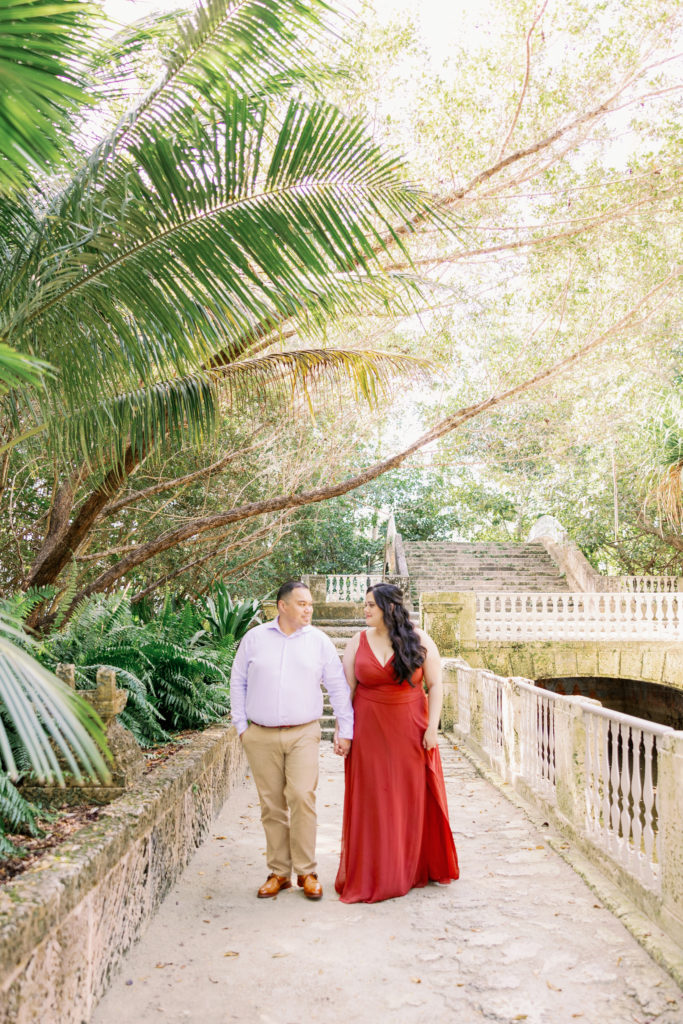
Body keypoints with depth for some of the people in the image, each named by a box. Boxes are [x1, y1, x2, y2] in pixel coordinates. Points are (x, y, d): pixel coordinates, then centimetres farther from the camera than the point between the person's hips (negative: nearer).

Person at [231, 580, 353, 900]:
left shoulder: (319, 641, 4)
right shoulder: (254, 638, 5)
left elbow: (338, 688, 7)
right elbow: (238, 683, 12)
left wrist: (345, 731, 3)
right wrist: (241, 726, 7)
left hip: (304, 734, -1)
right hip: (261, 737, 1)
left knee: (302, 798, -11)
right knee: (272, 805, 5)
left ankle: (306, 872, 4)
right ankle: (278, 872, 18)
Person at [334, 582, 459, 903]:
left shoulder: (419, 640, -2)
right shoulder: (357, 642, 1)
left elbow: (435, 686, -1)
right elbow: (346, 690, 2)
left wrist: (432, 726, -9)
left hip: (410, 731, 0)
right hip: (370, 732, 1)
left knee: (414, 798, 8)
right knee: (373, 801, 4)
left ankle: (415, 869, 26)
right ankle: (374, 874, 17)